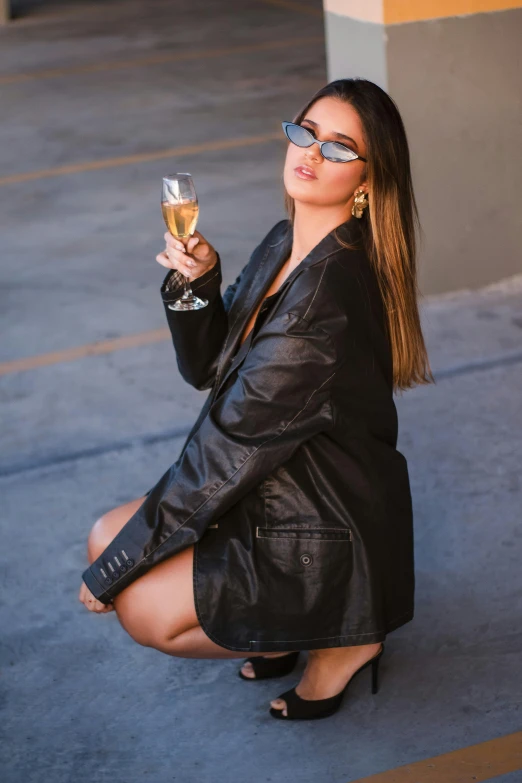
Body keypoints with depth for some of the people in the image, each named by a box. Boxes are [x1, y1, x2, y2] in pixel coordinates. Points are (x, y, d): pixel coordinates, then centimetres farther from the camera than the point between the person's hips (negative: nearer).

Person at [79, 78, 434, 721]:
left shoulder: (330, 293, -29)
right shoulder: (284, 245, 0)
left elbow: (231, 444, -25)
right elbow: (207, 368, 6)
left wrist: (116, 564, -15)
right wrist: (196, 281, -16)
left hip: (328, 542, -9)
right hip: (283, 495, 9)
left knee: (140, 607, -8)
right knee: (107, 534, 7)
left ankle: (339, 640, 4)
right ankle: (280, 626, 14)